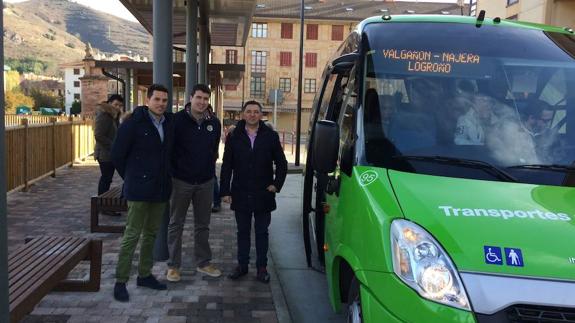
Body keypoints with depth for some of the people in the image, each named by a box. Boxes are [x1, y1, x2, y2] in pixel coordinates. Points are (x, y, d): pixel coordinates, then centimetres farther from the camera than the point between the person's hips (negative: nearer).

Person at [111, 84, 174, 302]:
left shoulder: (169, 123, 6)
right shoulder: (134, 123, -10)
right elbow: (117, 155, -5)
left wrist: (165, 177, 10)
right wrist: (132, 178, 1)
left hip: (161, 189, 6)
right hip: (139, 190, -6)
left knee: (151, 233, 14)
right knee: (132, 235, -3)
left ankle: (145, 275, 27)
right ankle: (120, 282, 7)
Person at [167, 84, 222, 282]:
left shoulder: (214, 123, 3)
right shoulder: (177, 120, -9)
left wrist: (210, 168, 11)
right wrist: (174, 171, -2)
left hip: (205, 182, 4)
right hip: (181, 181, -3)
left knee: (203, 224, 13)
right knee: (176, 224, 7)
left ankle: (203, 262, 25)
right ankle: (173, 265, 18)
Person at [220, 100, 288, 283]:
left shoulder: (271, 136, 0)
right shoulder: (234, 137, 1)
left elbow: (281, 163, 7)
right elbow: (226, 166, 1)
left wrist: (277, 184, -2)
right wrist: (225, 191, -4)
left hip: (263, 194, -1)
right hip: (240, 194, 1)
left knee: (262, 232, 9)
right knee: (243, 231, 12)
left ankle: (262, 267, 18)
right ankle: (242, 265, 23)